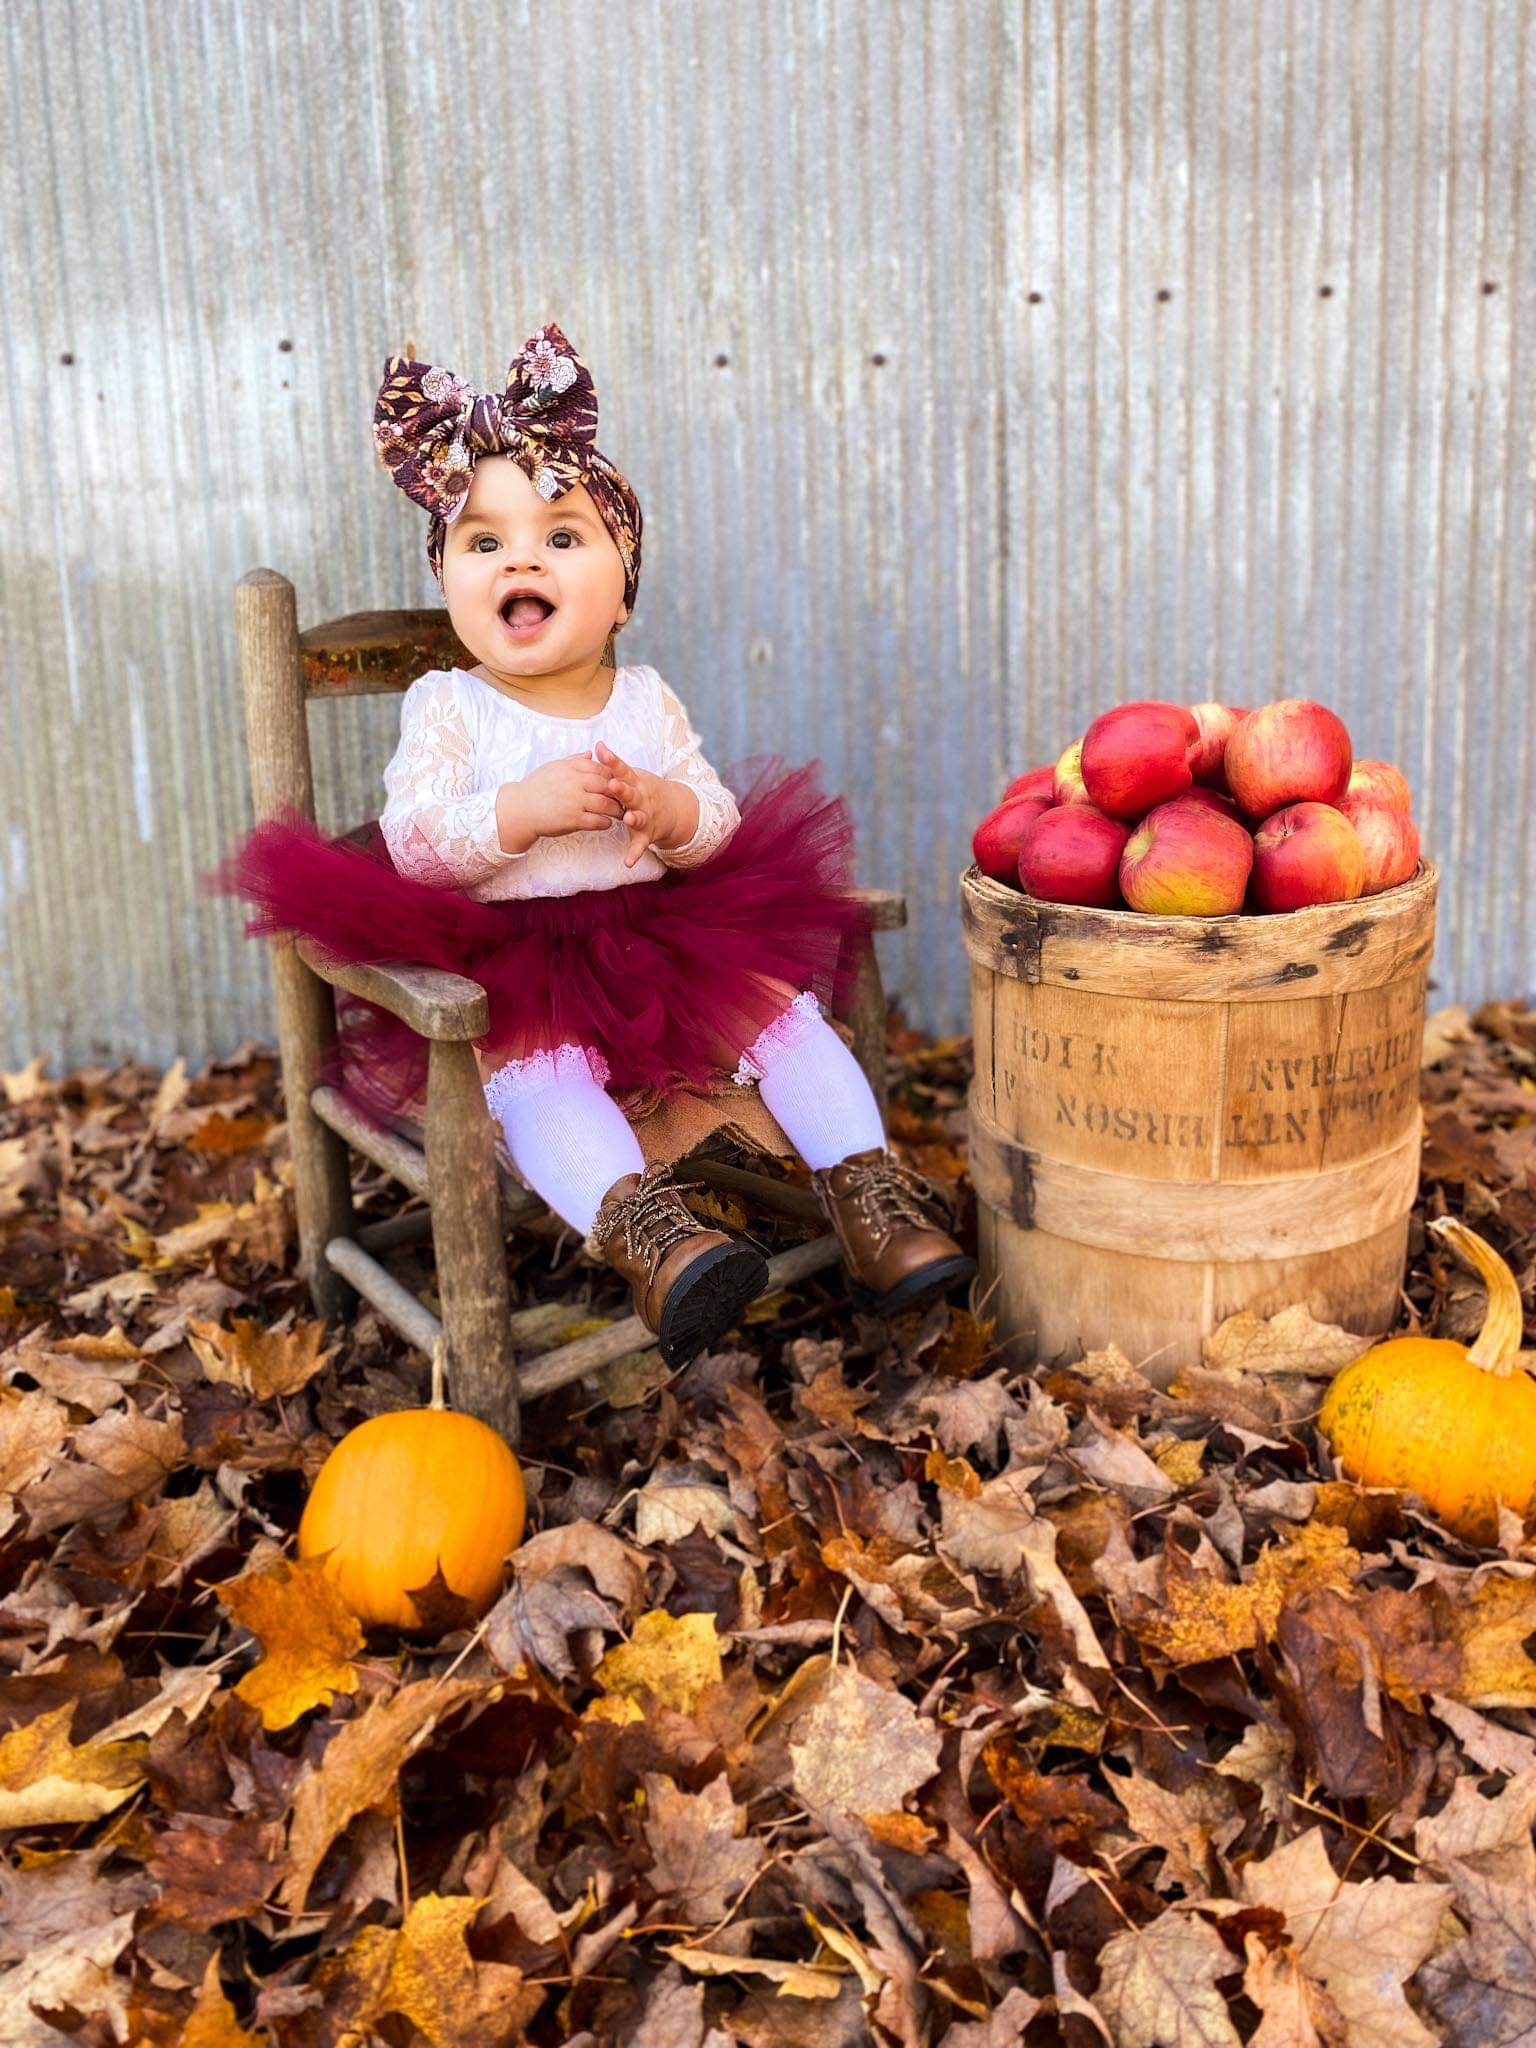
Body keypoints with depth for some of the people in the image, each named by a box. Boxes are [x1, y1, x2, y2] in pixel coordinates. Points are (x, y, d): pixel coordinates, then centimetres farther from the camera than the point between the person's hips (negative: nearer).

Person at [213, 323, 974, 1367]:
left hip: (663, 931, 4)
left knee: (789, 1011, -10)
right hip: (509, 957, -4)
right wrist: (526, 807, -26)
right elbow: (410, 843, -12)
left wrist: (664, 807, -17)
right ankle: (642, 1228, -45)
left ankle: (867, 1194, -7)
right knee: (537, 1064, -33)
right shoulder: (447, 708, -2)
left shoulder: (646, 698, 8)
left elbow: (718, 824, 7)